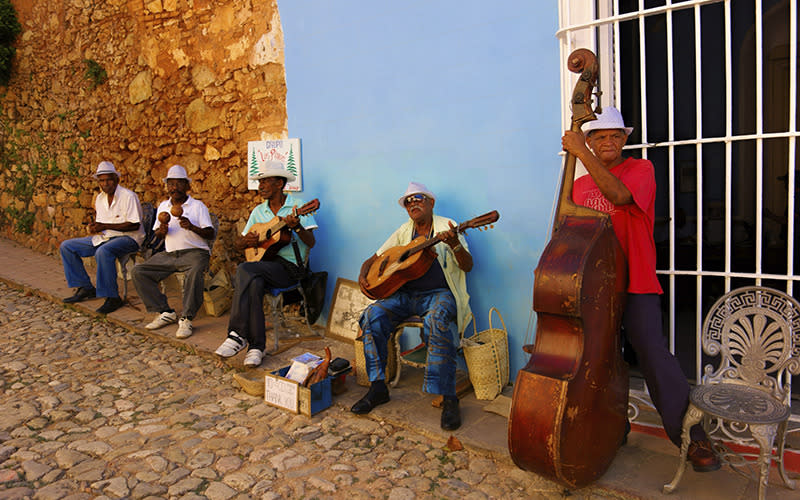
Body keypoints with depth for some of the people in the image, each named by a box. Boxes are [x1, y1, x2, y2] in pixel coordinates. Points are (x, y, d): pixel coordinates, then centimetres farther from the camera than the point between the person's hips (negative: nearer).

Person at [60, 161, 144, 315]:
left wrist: (105, 226, -21)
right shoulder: (100, 198, 12)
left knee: (103, 251, -39)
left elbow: (134, 225, -20)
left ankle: (112, 297, -29)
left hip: (128, 238, -9)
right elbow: (100, 221, 22)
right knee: (66, 247, 6)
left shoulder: (128, 196, -13)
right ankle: (85, 288, 8)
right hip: (104, 238, 9)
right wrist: (94, 226, -3)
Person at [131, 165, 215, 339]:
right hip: (169, 253, 6)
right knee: (138, 271, -9)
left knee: (195, 271, -39)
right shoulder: (163, 206, 17)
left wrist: (192, 227, -24)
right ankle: (165, 312, -6)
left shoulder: (197, 206, 2)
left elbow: (210, 234, -6)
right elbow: (156, 233, 18)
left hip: (194, 251, -6)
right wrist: (161, 231, -6)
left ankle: (186, 319, -29)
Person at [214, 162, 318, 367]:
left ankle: (238, 334, -22)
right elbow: (238, 243, 18)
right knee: (254, 283, -32)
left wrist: (297, 227, -31)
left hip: (290, 267, -5)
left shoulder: (297, 205, 0)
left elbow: (311, 242, -11)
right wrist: (246, 241, -6)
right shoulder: (259, 211, 17)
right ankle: (256, 345, -26)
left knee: (244, 270, -30)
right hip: (264, 263, 5)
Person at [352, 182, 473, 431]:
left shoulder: (446, 228, 2)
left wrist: (455, 245, -27)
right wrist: (363, 275, -4)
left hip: (439, 292, -4)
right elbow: (374, 258, 17)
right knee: (373, 315, -21)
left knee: (436, 321, -37)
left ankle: (448, 398, -27)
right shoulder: (403, 232, 15)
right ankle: (378, 387, -11)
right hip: (405, 293, 5)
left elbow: (467, 266, -7)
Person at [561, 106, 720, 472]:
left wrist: (582, 153, -24)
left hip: (635, 284, -4)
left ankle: (693, 438, 5)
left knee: (654, 355, -10)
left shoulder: (641, 169, -2)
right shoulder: (579, 184, 14)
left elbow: (619, 195, -25)